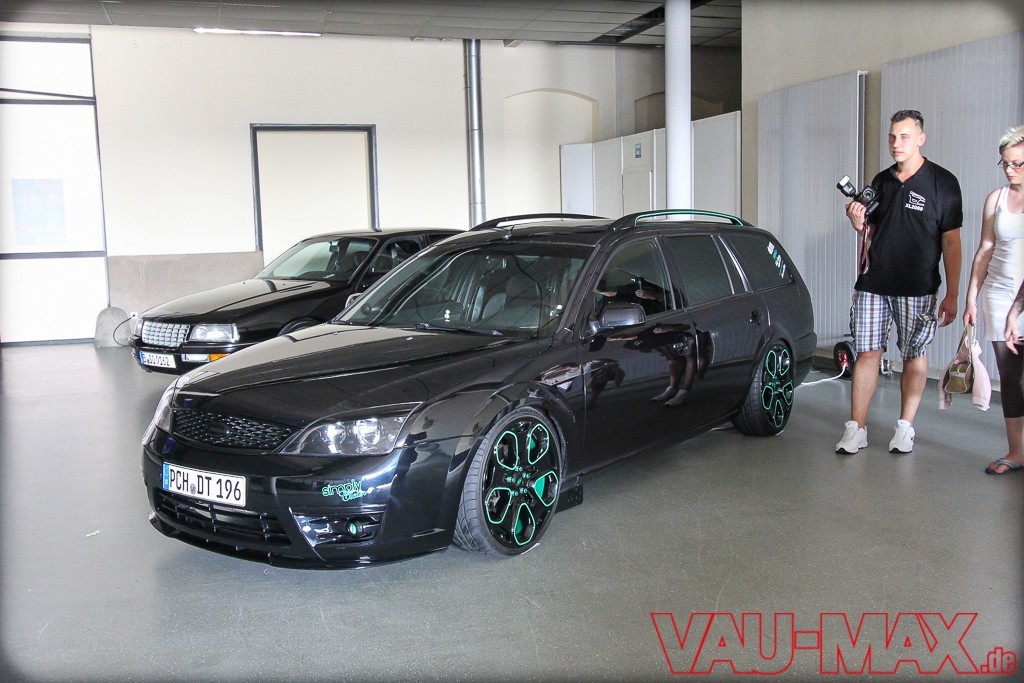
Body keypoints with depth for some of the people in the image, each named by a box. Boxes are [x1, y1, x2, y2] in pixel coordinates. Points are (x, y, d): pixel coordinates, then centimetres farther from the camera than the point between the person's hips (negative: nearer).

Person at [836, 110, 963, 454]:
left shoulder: (942, 182, -3)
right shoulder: (881, 181, 11)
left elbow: (951, 242, -5)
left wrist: (952, 295, -9)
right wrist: (858, 222, -4)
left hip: (916, 287, -3)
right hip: (872, 283, 4)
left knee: (914, 356, 6)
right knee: (867, 353, 2)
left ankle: (905, 427, 18)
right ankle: (856, 428, 6)